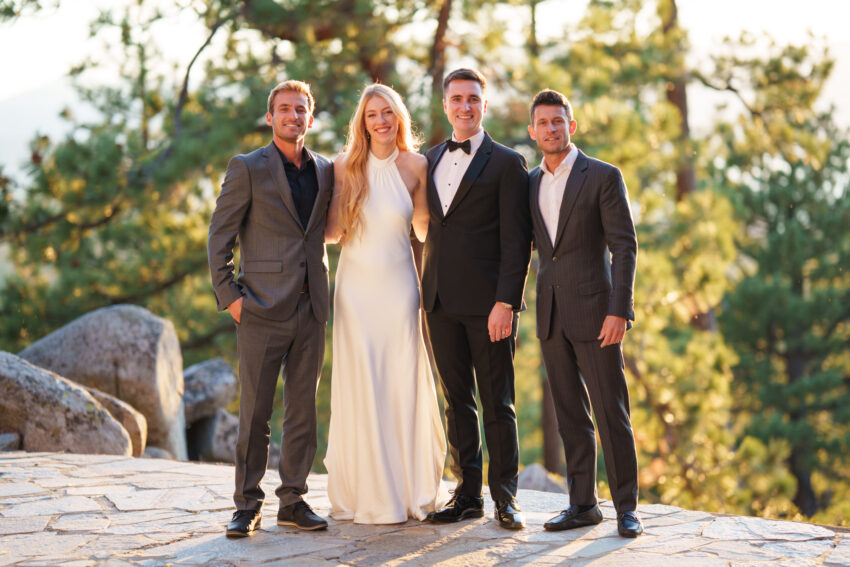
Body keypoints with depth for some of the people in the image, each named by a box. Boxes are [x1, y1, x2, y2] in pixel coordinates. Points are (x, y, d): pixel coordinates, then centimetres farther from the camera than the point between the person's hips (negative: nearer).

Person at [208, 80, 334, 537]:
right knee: (254, 414, -1)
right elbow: (219, 236, -1)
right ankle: (247, 505, 8)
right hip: (262, 310, -4)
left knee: (303, 411, 7)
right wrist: (228, 295, -7)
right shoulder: (247, 169, -1)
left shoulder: (325, 171, 12)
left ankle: (293, 500, 16)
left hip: (310, 310, 4)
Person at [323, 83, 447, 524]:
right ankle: (366, 493, 11)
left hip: (399, 286, 0)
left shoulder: (415, 166, 1)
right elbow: (332, 231, 0)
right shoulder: (345, 166, 0)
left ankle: (408, 491, 13)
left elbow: (424, 229, 10)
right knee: (359, 387, 1)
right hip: (356, 288, 0)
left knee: (403, 386, 1)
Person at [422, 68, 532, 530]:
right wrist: (426, 289, 8)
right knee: (457, 401, 9)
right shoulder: (430, 160, 16)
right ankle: (467, 493, 16)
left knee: (497, 402, 0)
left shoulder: (506, 164, -1)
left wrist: (506, 303, -15)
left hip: (487, 302, -5)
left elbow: (516, 243, -7)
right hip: (441, 301, 5)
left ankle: (505, 497, 7)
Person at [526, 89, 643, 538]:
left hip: (593, 311, -5)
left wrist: (618, 310, -15)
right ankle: (582, 504, 14)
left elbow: (624, 246, -8)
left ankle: (626, 507, 5)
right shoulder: (530, 183, 12)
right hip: (550, 314, 5)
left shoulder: (603, 177, -4)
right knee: (570, 415, 8)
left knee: (611, 412, -3)